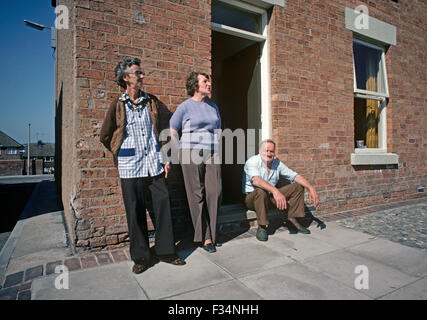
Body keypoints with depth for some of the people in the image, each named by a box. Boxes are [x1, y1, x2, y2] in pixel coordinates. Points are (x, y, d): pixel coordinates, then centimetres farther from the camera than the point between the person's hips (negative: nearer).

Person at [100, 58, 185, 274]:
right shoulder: (117, 105, 2)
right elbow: (105, 136, 10)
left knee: (163, 206, 4)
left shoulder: (152, 101, 11)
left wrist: (165, 158, 9)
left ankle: (166, 251, 20)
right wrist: (120, 154, 11)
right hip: (130, 167, -2)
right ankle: (140, 256, 21)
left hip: (155, 164, 3)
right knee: (135, 212, 5)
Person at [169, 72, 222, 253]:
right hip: (191, 154, -4)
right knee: (197, 194, -2)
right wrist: (183, 153, -1)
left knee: (215, 192, -4)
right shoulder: (185, 106, 1)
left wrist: (214, 148, 15)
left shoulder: (213, 106, 16)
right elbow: (171, 131, 2)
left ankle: (210, 231, 14)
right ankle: (205, 237, 9)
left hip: (211, 154, 5)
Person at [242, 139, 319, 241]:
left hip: (270, 197, 6)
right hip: (252, 197, -6)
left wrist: (311, 188, -16)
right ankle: (261, 227, -25)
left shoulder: (277, 163, 2)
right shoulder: (252, 162, -17)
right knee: (261, 191, -41)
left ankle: (292, 219, -3)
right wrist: (275, 191, -49)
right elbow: (256, 180, -36)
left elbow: (295, 176, 0)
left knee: (298, 186, -2)